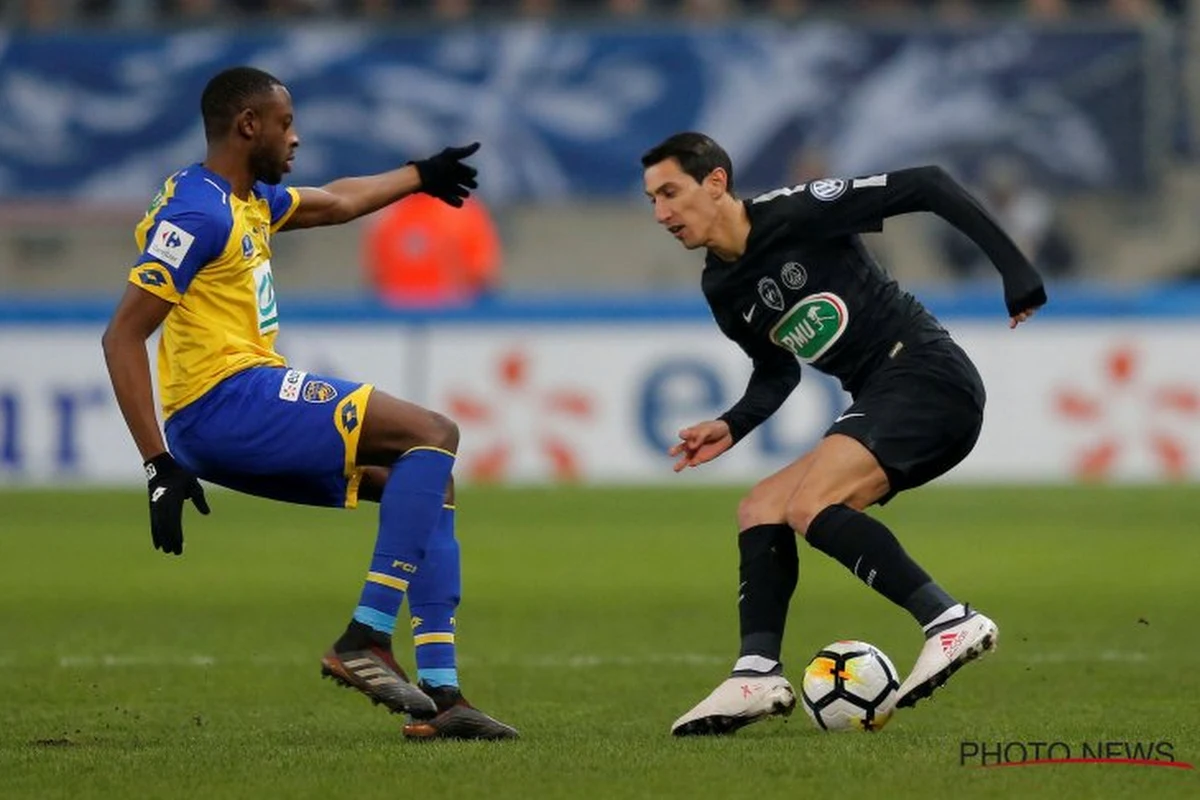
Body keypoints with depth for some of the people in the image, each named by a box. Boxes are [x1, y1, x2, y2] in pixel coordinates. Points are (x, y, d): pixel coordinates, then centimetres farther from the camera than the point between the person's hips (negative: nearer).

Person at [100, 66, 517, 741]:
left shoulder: (252, 200, 18)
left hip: (253, 409, 10)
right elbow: (123, 337, -18)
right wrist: (160, 465, -23)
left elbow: (335, 202, 41)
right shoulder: (197, 211, -13)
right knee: (432, 435, -16)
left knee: (432, 479, 10)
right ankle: (364, 640, -19)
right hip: (223, 401, -10)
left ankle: (439, 693, 2)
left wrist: (420, 176, 55)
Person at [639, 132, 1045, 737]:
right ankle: (758, 674, -6)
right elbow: (776, 371, 28)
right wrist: (731, 427, 8)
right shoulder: (722, 291, 12)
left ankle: (950, 622, -25)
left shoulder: (796, 213, -11)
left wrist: (1015, 271, -15)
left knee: (811, 506, -23)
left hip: (926, 375, -9)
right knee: (759, 509, 4)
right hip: (877, 407, 9)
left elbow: (926, 187, -12)